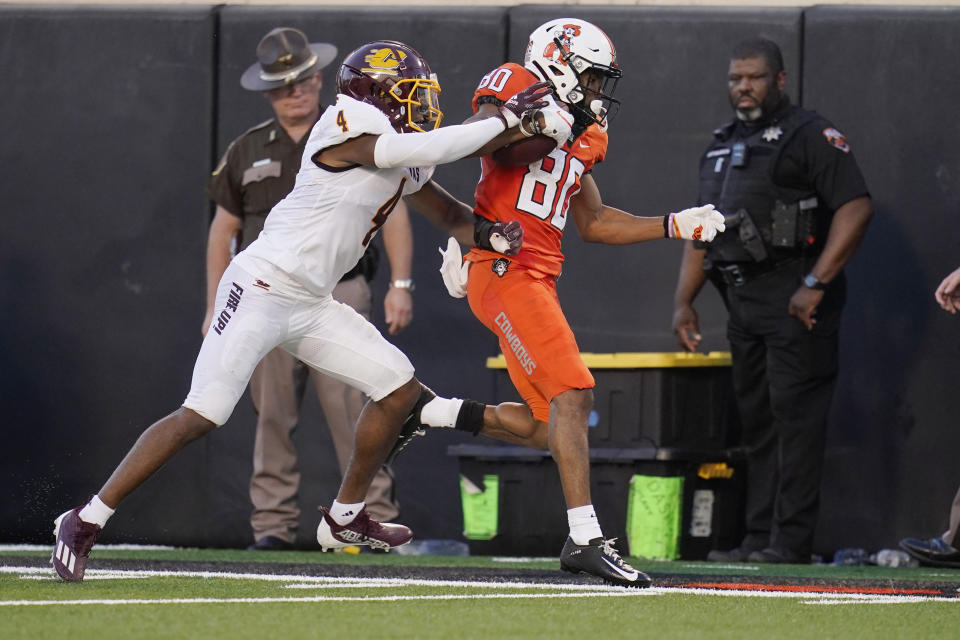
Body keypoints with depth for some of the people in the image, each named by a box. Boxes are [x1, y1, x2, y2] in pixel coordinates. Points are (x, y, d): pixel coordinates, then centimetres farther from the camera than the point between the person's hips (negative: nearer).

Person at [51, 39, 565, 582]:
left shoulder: (406, 167, 11)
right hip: (261, 290, -9)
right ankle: (86, 522, -9)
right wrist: (506, 120, -22)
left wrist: (489, 234, 2)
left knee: (401, 390, 8)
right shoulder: (350, 126, -16)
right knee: (201, 417, -15)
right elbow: (426, 149, -29)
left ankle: (346, 518, 22)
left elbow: (448, 214, 23)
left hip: (311, 306, 9)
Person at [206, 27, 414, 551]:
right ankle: (273, 523, 8)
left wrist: (400, 285, -5)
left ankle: (375, 519, -9)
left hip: (338, 293, -3)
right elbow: (223, 229, 16)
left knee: (352, 413, -10)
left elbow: (392, 211, 4)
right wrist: (215, 306, 11)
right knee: (272, 416, 3)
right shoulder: (247, 151, 12)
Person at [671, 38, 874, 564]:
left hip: (796, 299, -9)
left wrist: (815, 284, -21)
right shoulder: (721, 146, 20)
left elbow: (856, 207, -15)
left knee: (795, 416, -10)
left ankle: (791, 541, -12)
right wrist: (683, 301, 15)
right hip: (742, 298, 9)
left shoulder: (809, 135, -5)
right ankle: (759, 538, 13)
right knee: (756, 420, 9)